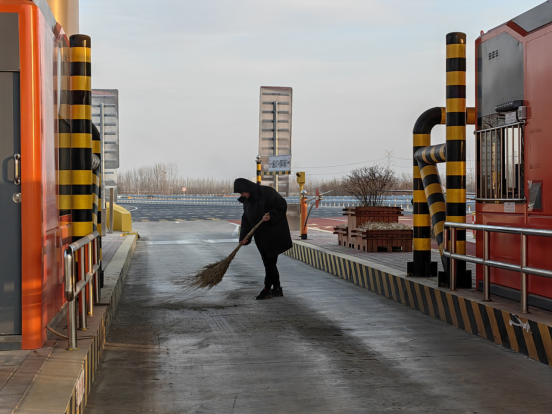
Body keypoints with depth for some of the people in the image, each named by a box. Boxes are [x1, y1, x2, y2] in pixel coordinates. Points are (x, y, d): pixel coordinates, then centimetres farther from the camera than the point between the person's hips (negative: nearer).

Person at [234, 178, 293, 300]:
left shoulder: (267, 192, -15)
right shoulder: (247, 200, 7)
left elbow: (282, 205, -13)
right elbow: (246, 219, 6)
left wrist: (271, 215, -27)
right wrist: (244, 236, -5)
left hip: (273, 233, -7)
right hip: (261, 236, 7)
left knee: (270, 261, -5)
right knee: (269, 262, 8)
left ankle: (267, 288, 2)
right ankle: (277, 289, 16)